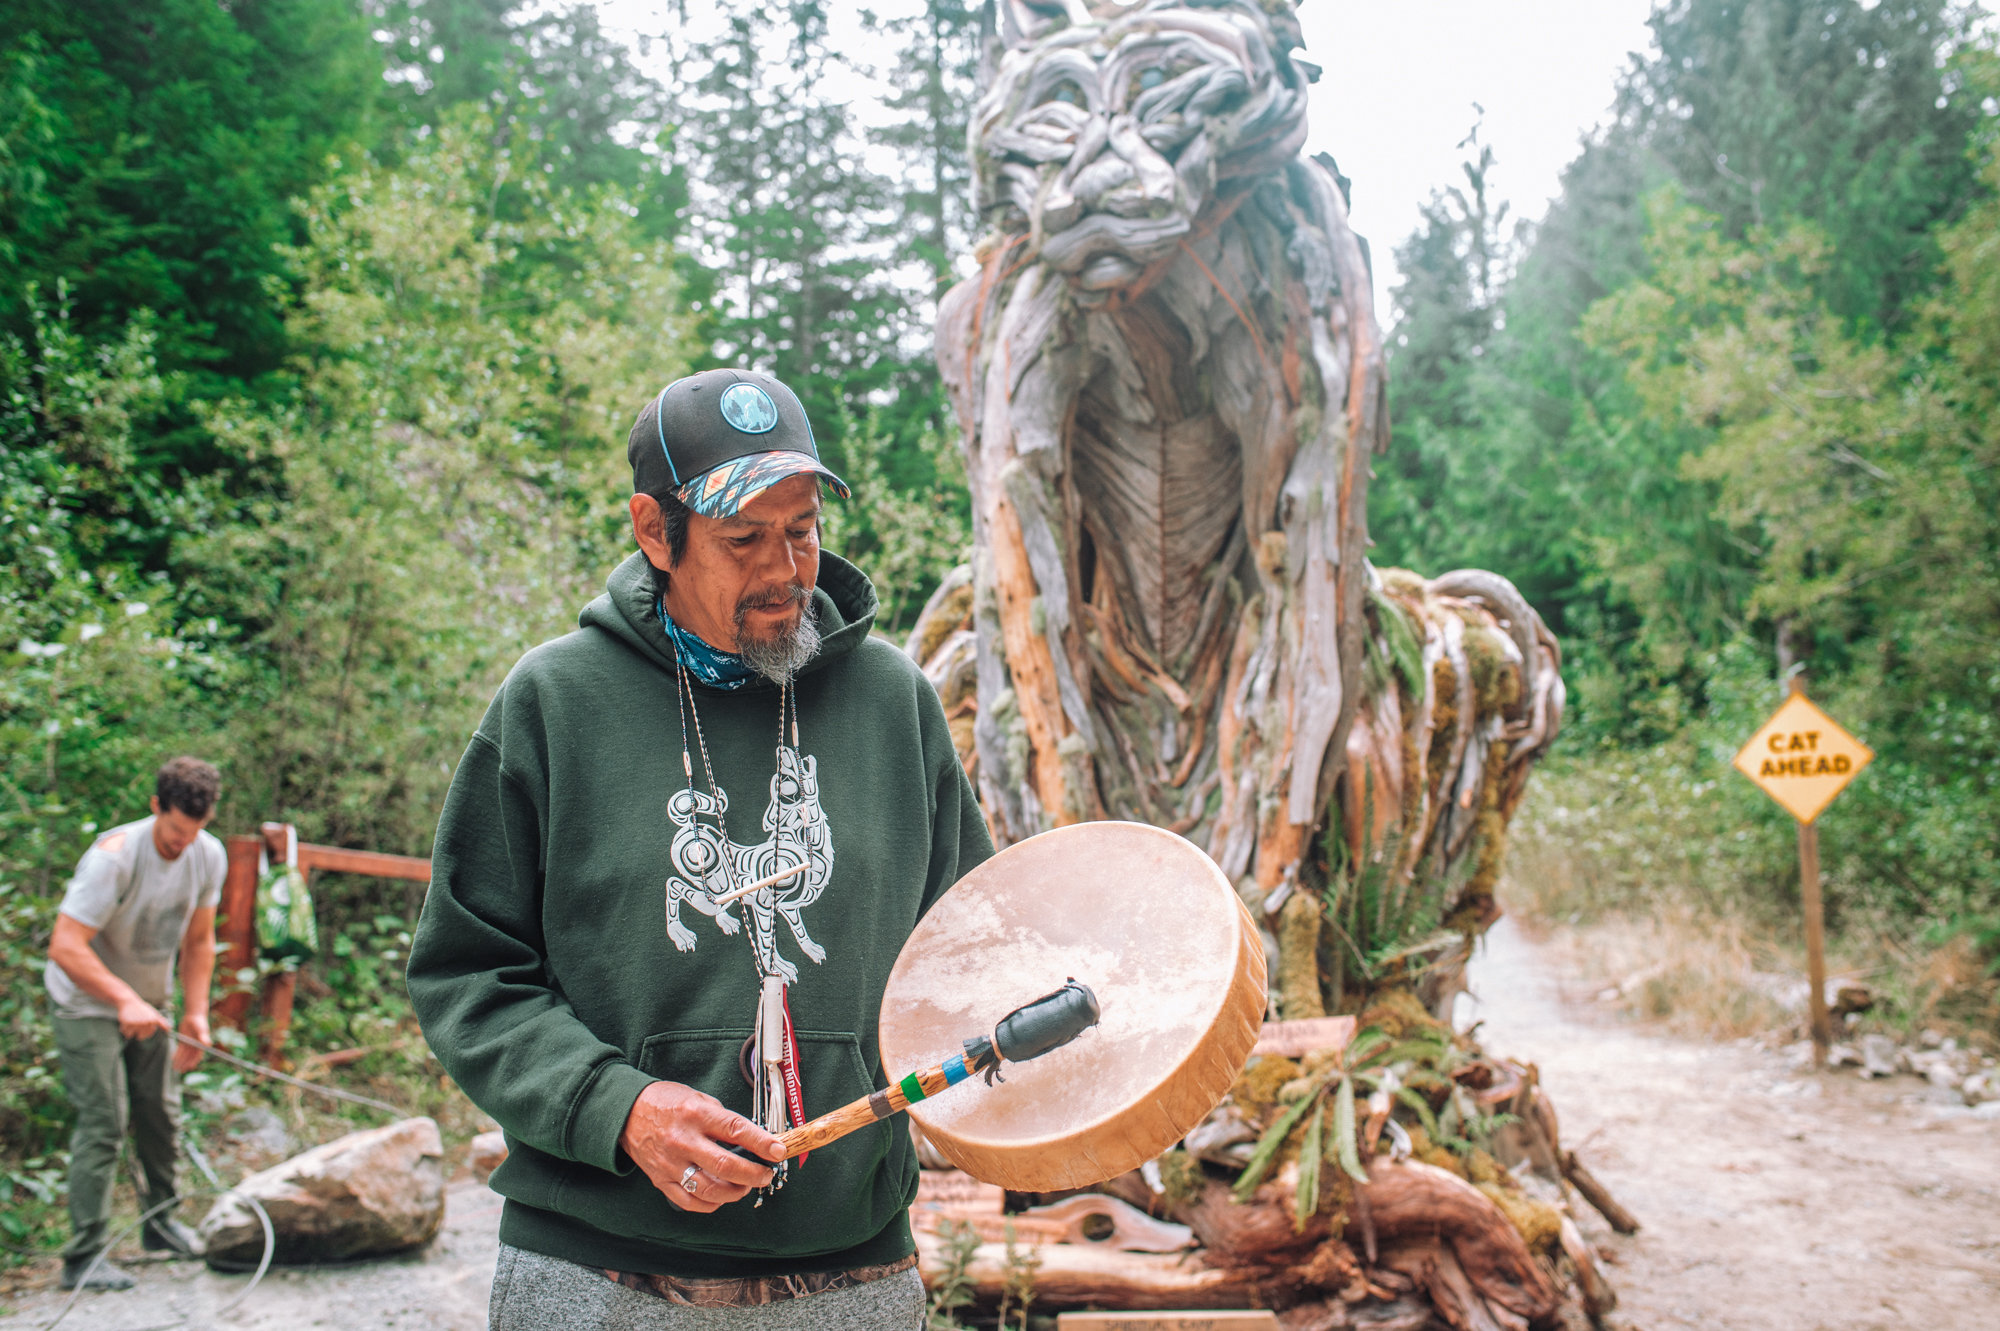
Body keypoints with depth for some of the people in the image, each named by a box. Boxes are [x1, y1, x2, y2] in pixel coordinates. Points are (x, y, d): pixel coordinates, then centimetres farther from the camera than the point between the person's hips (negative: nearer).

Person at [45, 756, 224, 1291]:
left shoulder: (209, 856, -8)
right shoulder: (114, 858, -29)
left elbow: (198, 942, 4)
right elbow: (65, 946, -33)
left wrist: (195, 1013, -4)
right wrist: (126, 1001, -42)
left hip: (148, 1002, 6)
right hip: (87, 1002, -6)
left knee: (161, 1112, 11)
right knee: (104, 1121, -11)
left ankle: (160, 1222, 29)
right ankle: (83, 1258, -6)